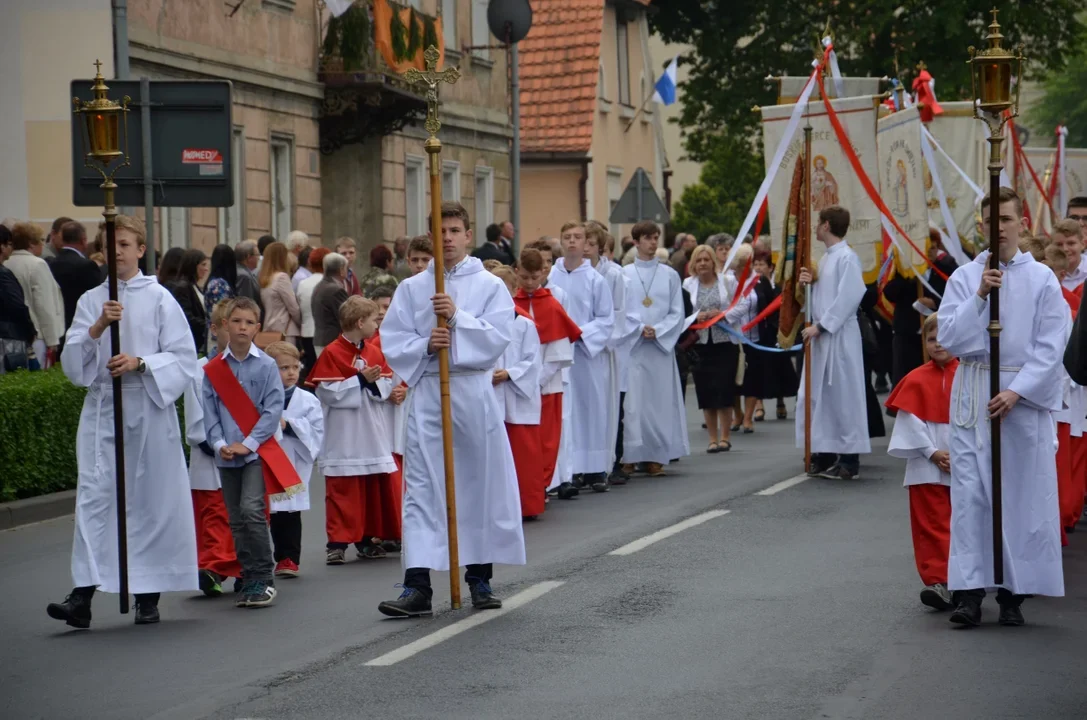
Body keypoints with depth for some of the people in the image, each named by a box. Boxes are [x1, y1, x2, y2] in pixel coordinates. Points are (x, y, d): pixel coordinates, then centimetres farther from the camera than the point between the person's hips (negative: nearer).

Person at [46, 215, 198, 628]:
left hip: (149, 411, -2)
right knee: (94, 497, -7)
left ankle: (149, 596, 14)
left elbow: (184, 359, -2)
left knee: (151, 500, 3)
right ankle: (82, 596, -13)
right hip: (102, 409, 2)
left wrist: (140, 363, -17)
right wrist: (98, 327, -13)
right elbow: (71, 362, 2)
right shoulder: (91, 301, 9)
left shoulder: (159, 299, 1)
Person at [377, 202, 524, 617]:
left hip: (474, 392, -1)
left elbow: (498, 337, -8)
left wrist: (458, 317, -17)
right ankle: (417, 586, -6)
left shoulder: (490, 286, 3)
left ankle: (479, 578, 21)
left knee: (482, 483, 7)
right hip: (427, 393, 1)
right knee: (421, 488, -4)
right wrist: (426, 345, -14)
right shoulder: (411, 288, 7)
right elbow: (392, 342, 2)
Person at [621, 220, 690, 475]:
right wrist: (639, 329, -13)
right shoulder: (624, 274, 3)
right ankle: (630, 456, -2)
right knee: (632, 401, -5)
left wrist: (657, 330, -9)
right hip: (632, 346, -1)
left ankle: (656, 456, 5)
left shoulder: (669, 275, 8)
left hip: (661, 346, 1)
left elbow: (677, 313, 6)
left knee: (659, 400, 1)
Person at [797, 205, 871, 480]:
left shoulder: (846, 257, -12)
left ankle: (848, 459, -2)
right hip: (821, 335, 9)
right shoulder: (825, 258, 16)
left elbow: (849, 296, -18)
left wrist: (821, 326, -17)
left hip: (840, 336, -9)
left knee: (842, 393, -5)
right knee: (818, 394, 10)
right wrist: (809, 282, 2)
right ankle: (825, 453, 16)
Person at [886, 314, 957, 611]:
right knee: (933, 526, -4)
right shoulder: (916, 380, -2)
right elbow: (910, 421, -4)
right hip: (927, 465, -1)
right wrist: (932, 452, -11)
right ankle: (939, 582, -6)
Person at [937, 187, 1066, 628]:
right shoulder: (964, 278, 5)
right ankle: (969, 591, -3)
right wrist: (979, 297, -14)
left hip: (1025, 398, -1)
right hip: (973, 396, 1)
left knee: (1024, 496, 1)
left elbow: (1050, 347, -3)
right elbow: (950, 339, -3)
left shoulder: (1042, 279, 1)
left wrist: (1016, 392, -13)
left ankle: (1014, 592, 8)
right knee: (970, 495, -4)